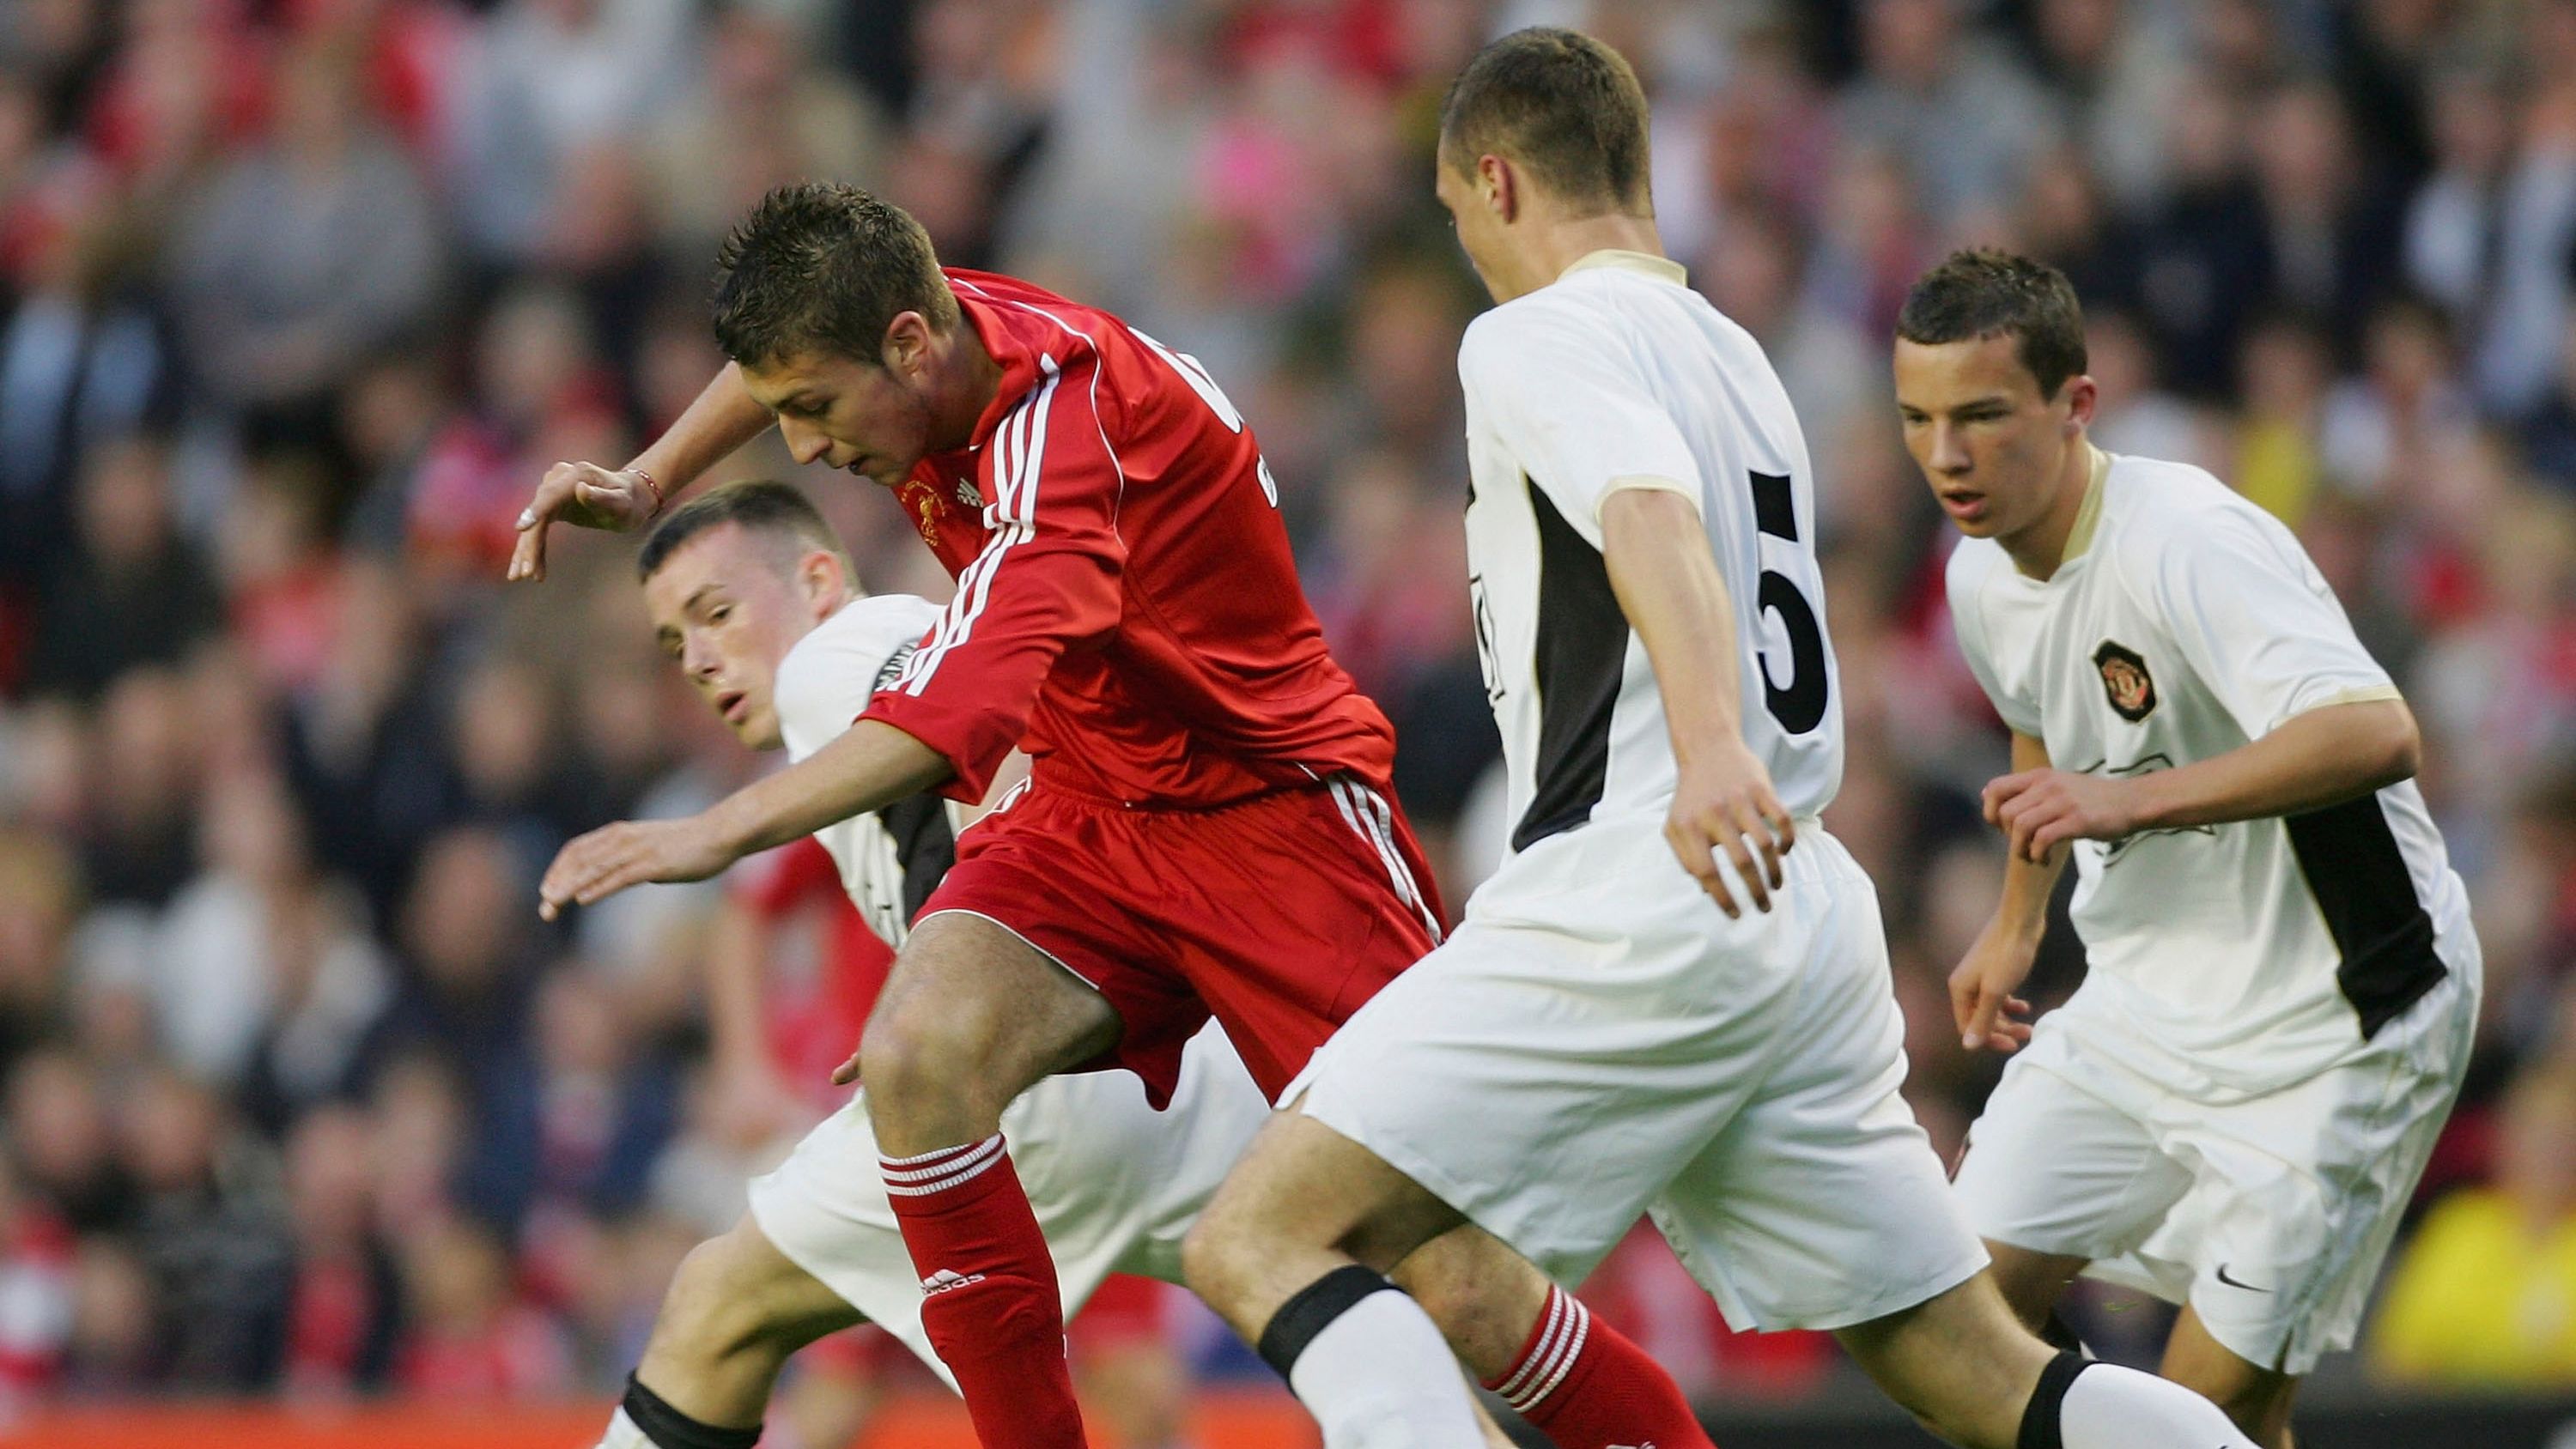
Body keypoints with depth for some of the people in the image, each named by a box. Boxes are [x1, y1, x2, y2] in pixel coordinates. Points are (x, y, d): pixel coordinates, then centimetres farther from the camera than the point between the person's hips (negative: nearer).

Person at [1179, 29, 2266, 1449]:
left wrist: (1709, 749, -41)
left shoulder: (1535, 337, -2)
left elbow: (1656, 522, -24)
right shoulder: (1737, 360, 25)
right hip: (1809, 919, 9)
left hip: (1636, 901, -9)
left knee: (1255, 1243, -12)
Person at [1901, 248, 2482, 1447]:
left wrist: (2132, 800, -48)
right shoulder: (1985, 581, 0)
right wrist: (2018, 918, 32)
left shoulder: (2189, 545, -27)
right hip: (2143, 1008, 8)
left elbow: (2376, 734, -41)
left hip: (2333, 1022, -8)